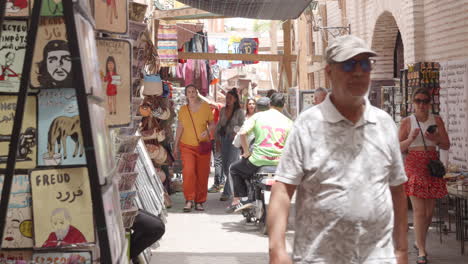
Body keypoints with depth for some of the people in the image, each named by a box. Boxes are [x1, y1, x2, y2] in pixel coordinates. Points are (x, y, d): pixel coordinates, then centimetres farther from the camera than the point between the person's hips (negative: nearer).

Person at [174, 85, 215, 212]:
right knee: (188, 171, -18)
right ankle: (189, 200, -11)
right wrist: (175, 147, 13)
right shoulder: (183, 110, 4)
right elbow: (179, 128, 12)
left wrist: (207, 130, -13)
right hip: (187, 146, 0)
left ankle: (199, 202, 15)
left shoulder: (206, 107, 1)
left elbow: (212, 124, 10)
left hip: (203, 146, 0)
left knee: (202, 174, 2)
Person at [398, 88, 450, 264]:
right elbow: (399, 148, 0)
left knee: (429, 210, 7)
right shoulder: (407, 122, 2)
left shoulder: (437, 120, 7)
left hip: (432, 166, 3)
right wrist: (410, 139, -18)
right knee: (419, 210, -9)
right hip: (414, 166, -3)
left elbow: (447, 145, 7)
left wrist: (436, 139, -14)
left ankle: (419, 242, 28)